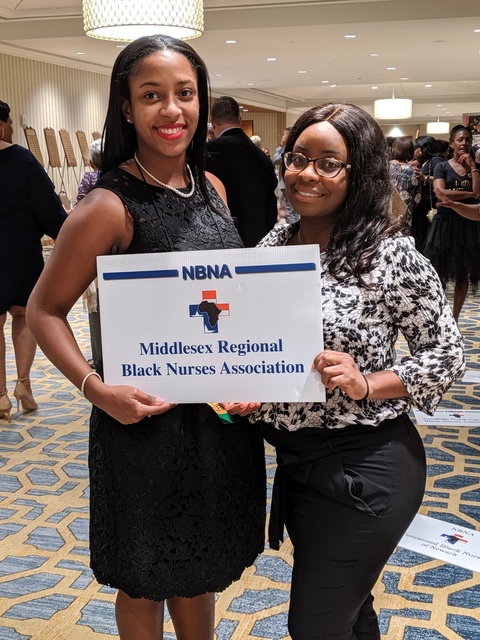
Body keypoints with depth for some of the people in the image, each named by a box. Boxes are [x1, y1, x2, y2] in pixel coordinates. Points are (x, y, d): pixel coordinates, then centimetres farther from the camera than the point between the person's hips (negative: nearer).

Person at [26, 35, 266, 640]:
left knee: (200, 566, 24)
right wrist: (96, 387, -25)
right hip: (148, 422, -6)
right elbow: (44, 309, -11)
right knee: (147, 579, 14)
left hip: (223, 416, 6)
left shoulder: (211, 187, 3)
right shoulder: (109, 206, -17)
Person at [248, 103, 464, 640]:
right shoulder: (273, 244, 2)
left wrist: (367, 384, -22)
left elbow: (446, 354, -8)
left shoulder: (391, 255, -14)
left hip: (362, 467, -6)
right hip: (291, 456, 6)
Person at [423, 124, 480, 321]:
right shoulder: (442, 167, 0)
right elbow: (441, 193, -17)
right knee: (438, 273, -3)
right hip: (445, 222, -3)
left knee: (463, 274, 7)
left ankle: (454, 320, 16)